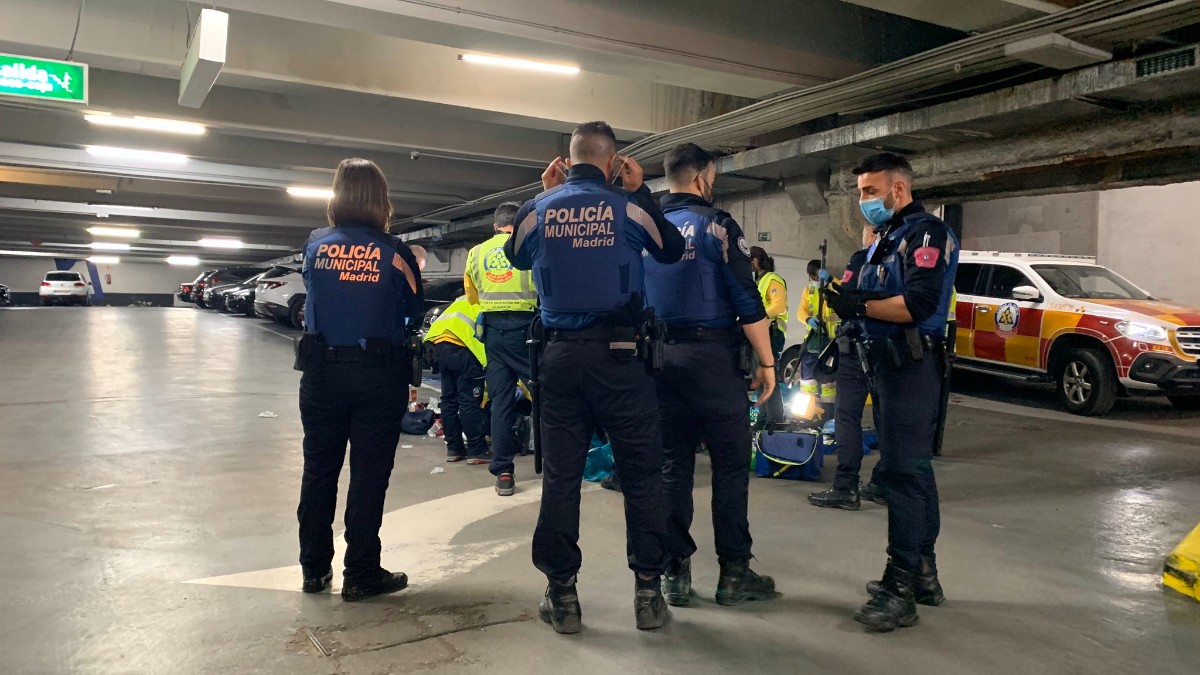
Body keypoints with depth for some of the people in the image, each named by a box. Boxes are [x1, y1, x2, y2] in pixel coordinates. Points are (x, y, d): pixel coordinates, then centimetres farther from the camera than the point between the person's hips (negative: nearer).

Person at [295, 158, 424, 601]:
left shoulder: (316, 244, 0)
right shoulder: (395, 252, -7)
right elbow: (413, 316, 0)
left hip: (322, 372, 3)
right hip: (380, 376, -3)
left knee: (319, 471, 14)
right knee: (368, 476, 5)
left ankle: (314, 569, 24)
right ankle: (361, 576, 12)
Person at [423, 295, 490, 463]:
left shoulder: (466, 300, 34)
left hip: (438, 342, 7)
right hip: (462, 347, -7)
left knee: (449, 399, 13)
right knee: (470, 402, -3)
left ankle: (453, 449, 20)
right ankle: (476, 451, 0)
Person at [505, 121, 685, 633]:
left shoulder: (537, 210, 3)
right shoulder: (627, 206, -2)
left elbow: (517, 257, 24)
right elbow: (672, 251, 16)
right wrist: (641, 190, 17)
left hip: (560, 355, 2)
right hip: (618, 354, -2)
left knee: (560, 475, 7)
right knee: (641, 473, 7)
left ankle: (562, 596, 13)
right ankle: (648, 591, 11)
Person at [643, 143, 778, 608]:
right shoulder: (716, 225, -7)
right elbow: (747, 301, -11)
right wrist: (766, 361, -4)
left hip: (659, 356, 6)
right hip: (711, 354, -5)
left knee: (673, 466, 10)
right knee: (730, 466, 4)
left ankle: (674, 572, 14)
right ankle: (734, 574, 10)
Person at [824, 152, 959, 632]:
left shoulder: (926, 233, -9)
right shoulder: (885, 240, 21)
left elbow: (919, 305, -22)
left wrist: (860, 306, -15)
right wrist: (848, 300, -2)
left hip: (912, 366, -10)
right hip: (887, 363, 10)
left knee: (904, 472, -10)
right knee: (912, 468, 14)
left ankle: (901, 588, -6)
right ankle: (923, 574, 24)